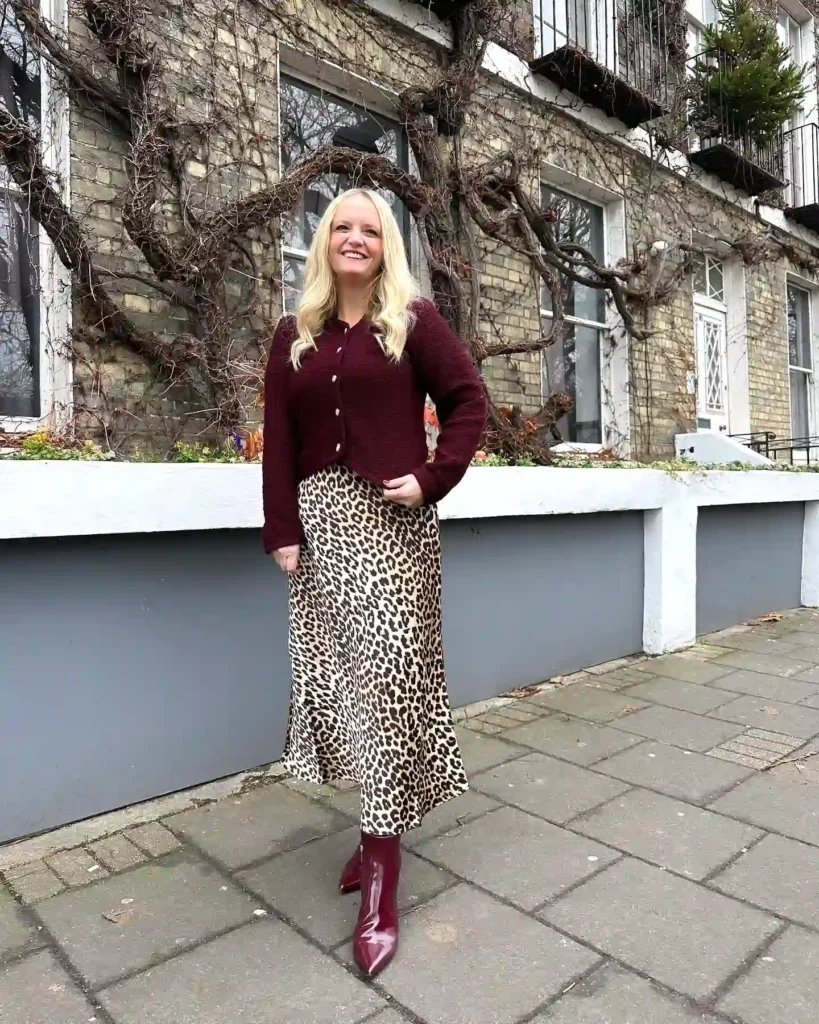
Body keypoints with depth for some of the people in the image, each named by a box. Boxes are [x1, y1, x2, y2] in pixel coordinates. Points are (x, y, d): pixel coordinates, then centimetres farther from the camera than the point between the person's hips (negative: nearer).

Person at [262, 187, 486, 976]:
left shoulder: (414, 320, 4)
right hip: (320, 518, 4)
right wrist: (282, 528, 0)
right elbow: (278, 438, 8)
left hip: (391, 518, -4)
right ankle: (382, 824, 25)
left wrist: (432, 478, -10)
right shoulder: (295, 334, 13)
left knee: (387, 671, -6)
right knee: (339, 671, 6)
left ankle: (382, 869, 3)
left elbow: (468, 399, 2)